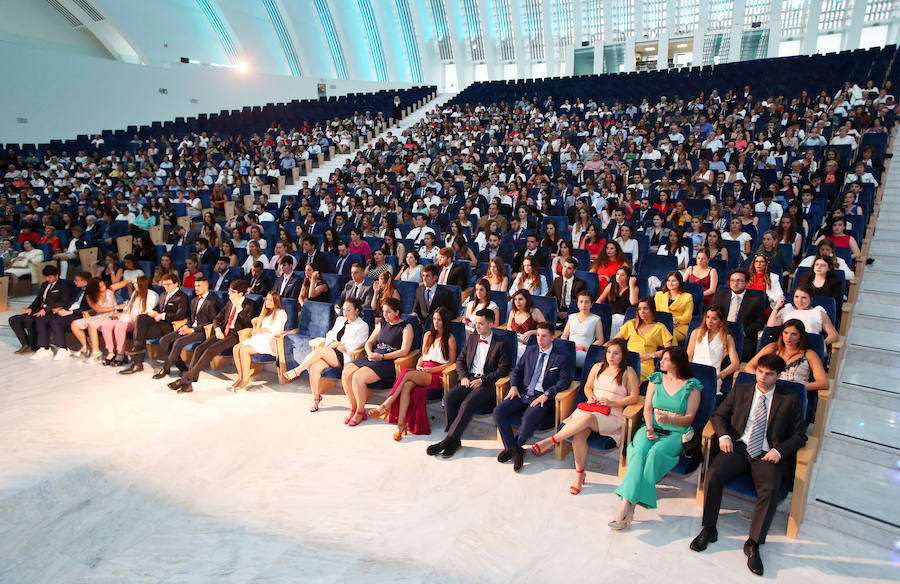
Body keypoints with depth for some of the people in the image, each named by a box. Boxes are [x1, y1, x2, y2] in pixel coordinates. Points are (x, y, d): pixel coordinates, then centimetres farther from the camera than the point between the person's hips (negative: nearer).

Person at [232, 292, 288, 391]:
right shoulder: (266, 312, 26)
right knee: (236, 348, -16)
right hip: (257, 338, 8)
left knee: (244, 349, -28)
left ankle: (246, 379, -21)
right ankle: (240, 376, -11)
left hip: (269, 341, -8)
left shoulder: (281, 313, 0)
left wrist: (260, 329, -9)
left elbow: (276, 329, -13)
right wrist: (255, 321, 15)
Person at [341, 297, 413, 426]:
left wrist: (382, 356, -14)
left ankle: (360, 412, -7)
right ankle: (353, 409, -2)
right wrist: (370, 353, -1)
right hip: (372, 357, 7)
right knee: (346, 373, -16)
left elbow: (404, 351, -10)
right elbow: (369, 342, 22)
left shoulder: (406, 327, 0)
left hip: (389, 362, -7)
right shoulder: (382, 324, 20)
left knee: (358, 377, -27)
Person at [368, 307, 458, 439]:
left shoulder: (450, 339, 4)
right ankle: (401, 424, -38)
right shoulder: (428, 335, 23)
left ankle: (386, 405, -30)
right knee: (407, 385, -31)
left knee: (406, 374, -32)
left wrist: (432, 369, -9)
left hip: (437, 375, -5)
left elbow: (452, 362, -1)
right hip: (423, 372, 5)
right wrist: (419, 365, 5)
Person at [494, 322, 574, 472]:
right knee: (498, 411, -17)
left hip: (542, 398, -5)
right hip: (523, 393, 5)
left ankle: (514, 447, -3)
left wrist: (546, 395, -21)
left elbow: (564, 381, -9)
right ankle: (515, 451, -10)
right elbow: (517, 370, 19)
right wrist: (514, 386, 0)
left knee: (528, 419, -34)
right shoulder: (530, 350, 16)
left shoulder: (562, 358, 1)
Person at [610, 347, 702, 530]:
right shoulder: (656, 379, 15)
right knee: (639, 452, -30)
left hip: (676, 433, -2)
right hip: (652, 429, 3)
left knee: (656, 453, -33)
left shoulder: (692, 386, 4)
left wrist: (669, 420, -21)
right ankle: (627, 506, -39)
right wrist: (649, 428, -9)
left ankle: (628, 505, -34)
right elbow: (648, 407, 10)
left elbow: (689, 418, -2)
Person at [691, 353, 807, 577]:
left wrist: (779, 451, -10)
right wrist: (724, 435, -5)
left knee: (770, 489, -31)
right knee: (713, 475, -26)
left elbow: (799, 435, 9)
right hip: (738, 448, 1)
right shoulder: (740, 390, 14)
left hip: (767, 456, -1)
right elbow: (718, 415, 15)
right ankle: (708, 529, -9)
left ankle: (753, 543, -16)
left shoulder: (789, 401, 10)